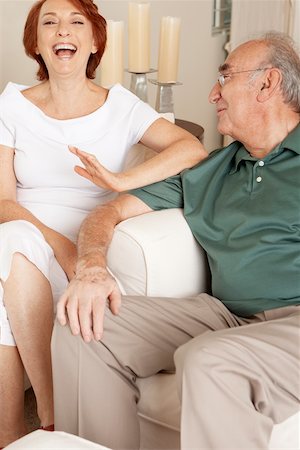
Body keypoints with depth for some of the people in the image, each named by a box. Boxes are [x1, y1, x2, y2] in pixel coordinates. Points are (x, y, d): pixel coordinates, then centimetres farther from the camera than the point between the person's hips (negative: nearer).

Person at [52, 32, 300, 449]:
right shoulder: (206, 171, 21)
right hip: (225, 315, 6)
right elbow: (110, 211, 18)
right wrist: (92, 266, -5)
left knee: (207, 361, -36)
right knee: (80, 325, -9)